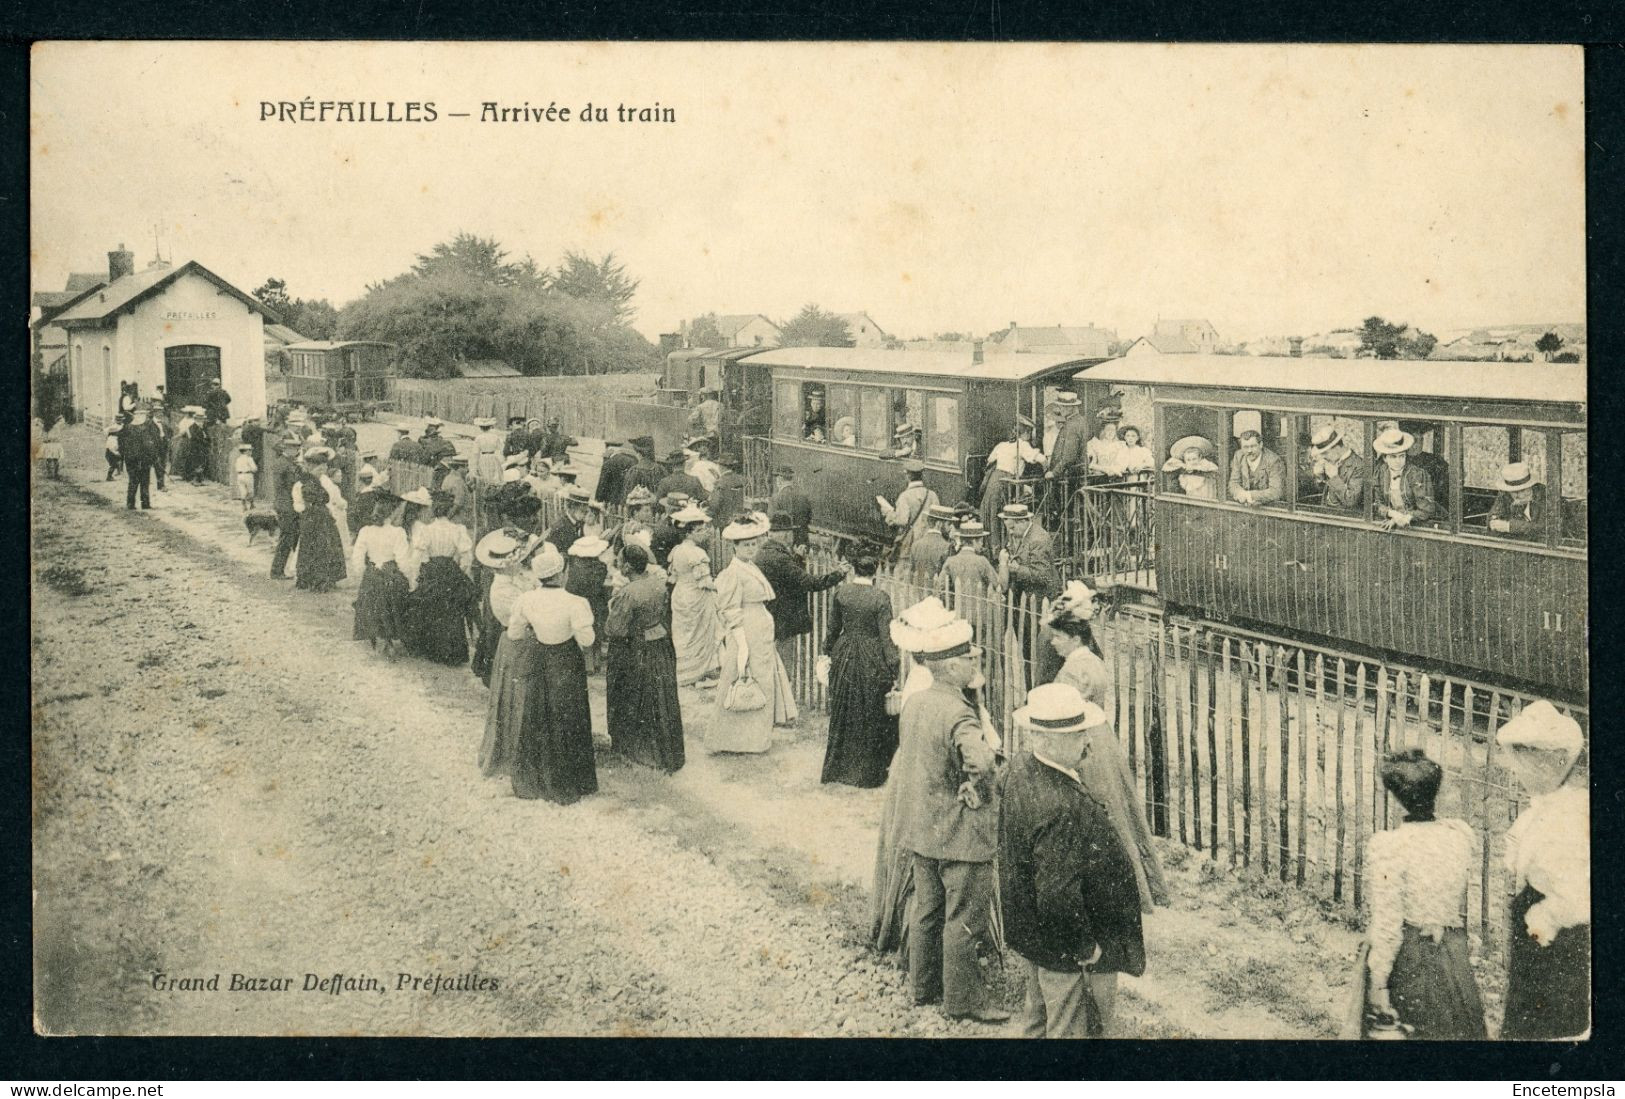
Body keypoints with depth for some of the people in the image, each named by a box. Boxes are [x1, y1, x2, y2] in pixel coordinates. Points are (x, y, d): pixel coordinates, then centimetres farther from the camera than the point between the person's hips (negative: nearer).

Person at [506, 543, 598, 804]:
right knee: (566, 724, 14)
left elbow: (514, 634, -1)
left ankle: (531, 780, 34)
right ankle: (566, 784, 27)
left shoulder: (526, 600, -14)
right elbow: (587, 640, -19)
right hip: (567, 666, -3)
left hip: (538, 664, 3)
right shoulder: (574, 604, -27)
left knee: (536, 722, 20)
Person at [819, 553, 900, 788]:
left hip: (844, 655, 3)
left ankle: (839, 769, 25)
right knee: (870, 716, 8)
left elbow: (833, 628, 4)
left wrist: (827, 652, 17)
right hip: (871, 661, -3)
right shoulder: (880, 598, -14)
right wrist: (892, 668, -8)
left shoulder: (840, 592, -4)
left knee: (843, 714, 16)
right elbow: (886, 636, -13)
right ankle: (868, 773, 15)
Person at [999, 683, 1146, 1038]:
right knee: (1073, 1027, 9)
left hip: (1032, 931, 10)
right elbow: (1058, 893, -32)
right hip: (1066, 952, -10)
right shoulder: (1061, 808, -35)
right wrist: (1085, 947, -20)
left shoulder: (1019, 768, -5)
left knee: (1038, 1020, 28)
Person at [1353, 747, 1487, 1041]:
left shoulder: (1386, 846, -21)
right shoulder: (1463, 834, -6)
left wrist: (1378, 982, -12)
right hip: (1453, 955, 4)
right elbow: (1471, 902, 7)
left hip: (1405, 957, -4)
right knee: (1457, 1029, 19)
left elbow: (1387, 926, -19)